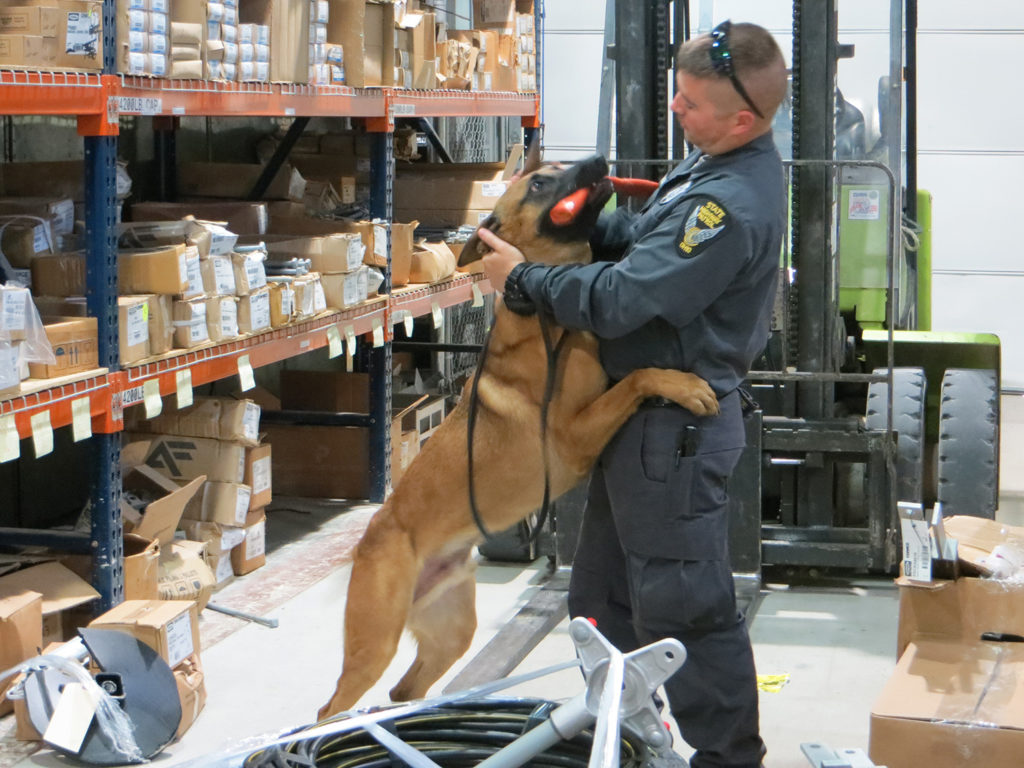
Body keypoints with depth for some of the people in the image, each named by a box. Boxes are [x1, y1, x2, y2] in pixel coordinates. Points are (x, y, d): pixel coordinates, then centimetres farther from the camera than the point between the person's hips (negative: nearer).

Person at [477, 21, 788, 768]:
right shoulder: (715, 163, 4)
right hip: (645, 416, 11)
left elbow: (617, 300, -27)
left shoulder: (734, 206, -28)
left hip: (677, 427, -11)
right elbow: (646, 234, 16)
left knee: (682, 607, 0)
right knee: (605, 594, 21)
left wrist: (524, 278, -13)